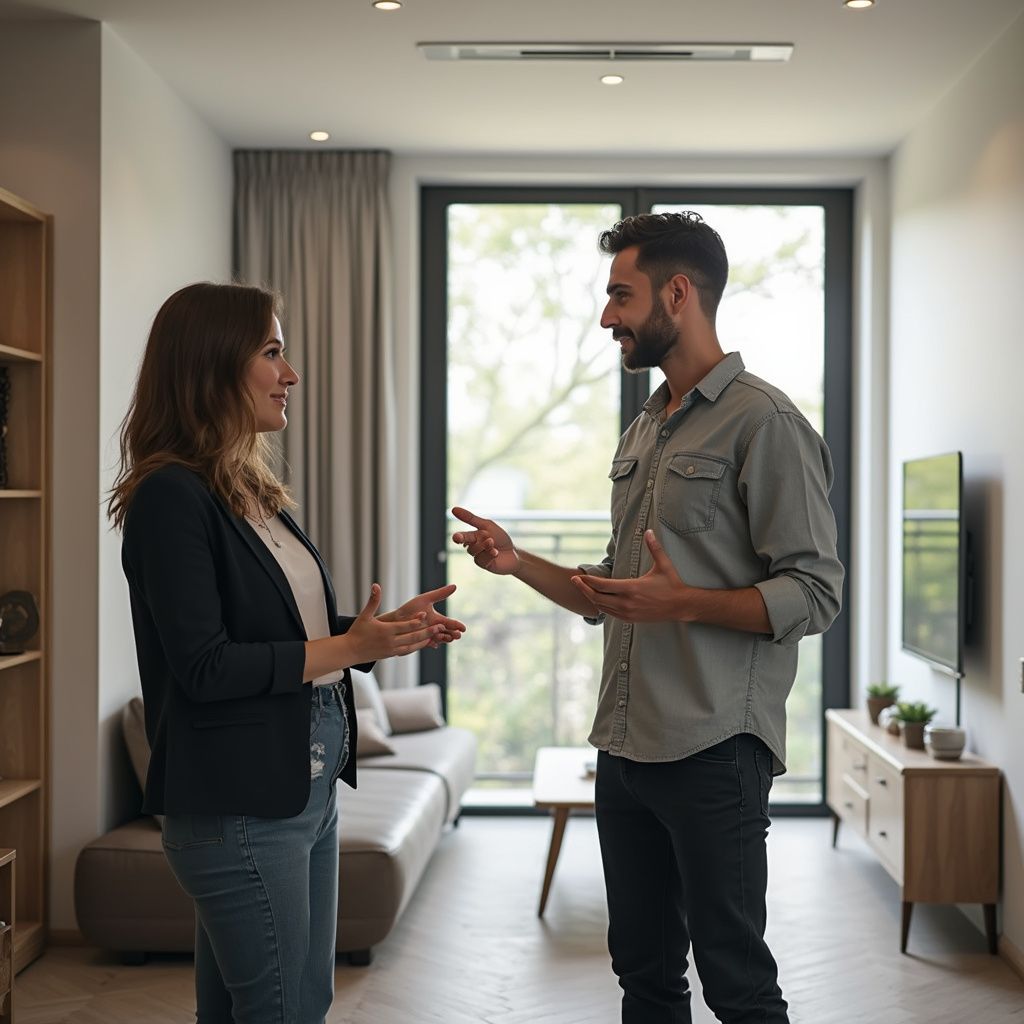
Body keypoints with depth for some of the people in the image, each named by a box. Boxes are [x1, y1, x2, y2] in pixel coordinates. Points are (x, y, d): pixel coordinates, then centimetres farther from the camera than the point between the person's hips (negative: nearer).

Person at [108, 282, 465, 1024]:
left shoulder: (252, 489, 11)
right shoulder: (173, 495, -15)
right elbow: (205, 667, -20)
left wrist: (387, 628, 1)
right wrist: (351, 647, -17)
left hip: (308, 787, 9)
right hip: (238, 804, -9)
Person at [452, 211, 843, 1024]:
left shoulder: (764, 423, -9)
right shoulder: (643, 434, 16)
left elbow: (814, 592, -15)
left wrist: (686, 604, -26)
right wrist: (519, 562, 8)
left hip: (714, 752, -8)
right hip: (626, 746, 8)